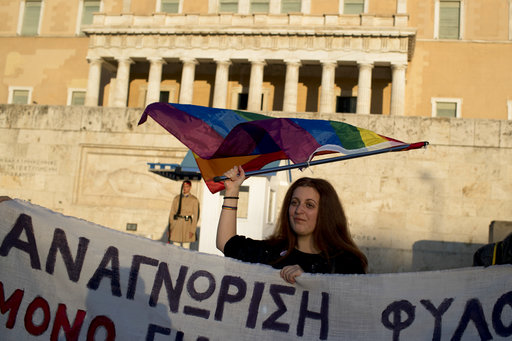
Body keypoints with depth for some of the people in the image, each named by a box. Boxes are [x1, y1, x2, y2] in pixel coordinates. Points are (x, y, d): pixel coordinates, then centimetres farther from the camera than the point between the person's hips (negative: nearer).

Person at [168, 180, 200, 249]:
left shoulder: (194, 200, -1)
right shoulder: (176, 198, 7)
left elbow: (195, 216, -3)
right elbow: (172, 213, 7)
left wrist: (192, 231, -9)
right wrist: (170, 228, 2)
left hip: (187, 225, -2)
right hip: (176, 225, 3)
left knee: (185, 248, -1)